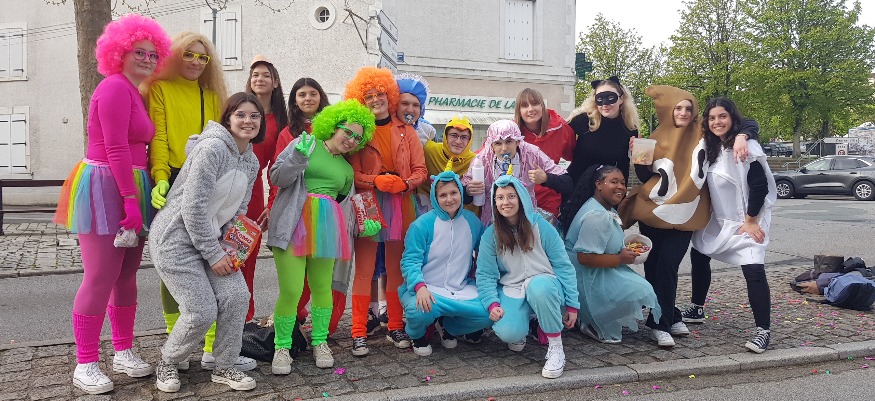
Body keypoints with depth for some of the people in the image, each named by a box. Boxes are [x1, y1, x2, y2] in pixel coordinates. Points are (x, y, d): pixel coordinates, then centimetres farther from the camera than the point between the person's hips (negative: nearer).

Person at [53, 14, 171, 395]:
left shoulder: (135, 93, 18)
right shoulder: (115, 88, -11)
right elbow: (116, 149, -18)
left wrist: (138, 197, 9)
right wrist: (130, 199, -19)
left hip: (129, 191, 9)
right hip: (106, 190, -9)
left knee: (126, 277, 12)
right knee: (100, 279, -5)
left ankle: (123, 353, 23)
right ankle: (85, 365, 6)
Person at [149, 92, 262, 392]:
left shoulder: (252, 161, 7)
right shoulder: (212, 148, -19)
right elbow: (193, 207, -21)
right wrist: (213, 255, -17)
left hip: (210, 237, 8)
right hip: (176, 237, -7)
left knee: (237, 296, -6)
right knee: (202, 312, -10)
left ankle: (224, 367, 13)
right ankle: (167, 364, 19)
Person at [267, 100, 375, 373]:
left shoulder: (347, 169, 20)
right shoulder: (305, 143, 5)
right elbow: (277, 178, -2)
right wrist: (299, 157, -18)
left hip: (326, 227, 5)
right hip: (294, 223, -4)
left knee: (322, 287, 8)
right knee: (291, 291, -8)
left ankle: (320, 342, 26)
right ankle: (282, 347, 10)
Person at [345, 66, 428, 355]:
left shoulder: (405, 131, 12)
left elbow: (420, 170, 6)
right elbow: (353, 174, -3)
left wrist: (406, 183, -14)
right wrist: (377, 181, -20)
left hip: (401, 206, 3)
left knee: (397, 268, 8)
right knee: (364, 269, -4)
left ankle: (396, 327, 20)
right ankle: (359, 333, 3)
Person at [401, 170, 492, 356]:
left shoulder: (472, 221, 6)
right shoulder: (422, 225, -10)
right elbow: (410, 261, -13)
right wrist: (420, 287, -31)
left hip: (462, 288, 4)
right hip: (427, 288, -4)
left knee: (489, 314, -21)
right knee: (420, 310, -37)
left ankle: (447, 327, 12)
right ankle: (417, 335, 5)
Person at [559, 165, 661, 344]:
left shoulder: (609, 211, 10)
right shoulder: (596, 216, -25)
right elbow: (585, 257, -29)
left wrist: (625, 250, 7)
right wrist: (621, 259, -19)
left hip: (599, 274, 11)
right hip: (586, 278, -11)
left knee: (642, 287, 8)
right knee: (639, 292, -16)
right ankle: (596, 326, -2)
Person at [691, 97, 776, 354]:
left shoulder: (747, 147, -16)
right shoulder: (710, 148, 4)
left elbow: (760, 186, -17)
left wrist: (750, 221, -15)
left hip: (747, 220, -7)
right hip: (717, 219, 7)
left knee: (754, 270, -17)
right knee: (698, 256, 14)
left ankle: (763, 331, -10)